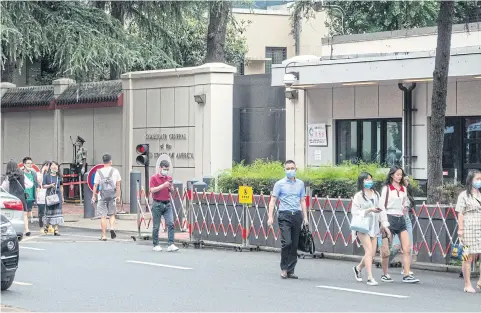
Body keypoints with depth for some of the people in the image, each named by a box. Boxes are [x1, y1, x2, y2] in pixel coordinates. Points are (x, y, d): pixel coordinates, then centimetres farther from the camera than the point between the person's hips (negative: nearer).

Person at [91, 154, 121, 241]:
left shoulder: (99, 172, -1)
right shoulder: (115, 171, 2)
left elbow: (95, 185, 0)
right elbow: (118, 185, 4)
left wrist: (93, 196, 8)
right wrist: (118, 196, 10)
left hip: (102, 195, -1)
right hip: (112, 195, 1)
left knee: (103, 216, 3)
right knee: (112, 214, 16)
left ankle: (104, 235, 3)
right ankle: (112, 227, -9)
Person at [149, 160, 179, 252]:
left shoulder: (169, 178, 12)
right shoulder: (154, 178, -3)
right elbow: (152, 190, -14)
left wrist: (171, 186, -6)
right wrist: (163, 185, -20)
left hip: (167, 204, 4)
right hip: (157, 204, -4)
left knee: (171, 223, -10)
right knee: (156, 226, 3)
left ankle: (171, 245, -13)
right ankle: (156, 245, 13)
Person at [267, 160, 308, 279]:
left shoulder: (300, 184, 13)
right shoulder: (280, 184, 2)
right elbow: (273, 201, 2)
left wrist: (305, 217, 11)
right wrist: (270, 217, -7)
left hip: (297, 215, 4)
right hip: (284, 215, -4)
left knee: (295, 245, 3)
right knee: (286, 242, -16)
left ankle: (290, 270, 10)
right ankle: (284, 268, -1)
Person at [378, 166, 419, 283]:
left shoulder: (403, 189, 14)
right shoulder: (386, 189, -2)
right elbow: (381, 207, -6)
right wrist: (385, 223, -13)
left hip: (401, 219, 5)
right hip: (390, 219, -5)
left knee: (407, 249, -6)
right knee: (386, 251, -2)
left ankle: (407, 275, -7)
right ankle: (385, 274, 13)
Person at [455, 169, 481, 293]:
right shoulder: (464, 195, 1)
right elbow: (460, 214, -3)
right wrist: (460, 230, -10)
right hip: (469, 230, -4)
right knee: (468, 257, 0)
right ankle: (467, 285, 6)